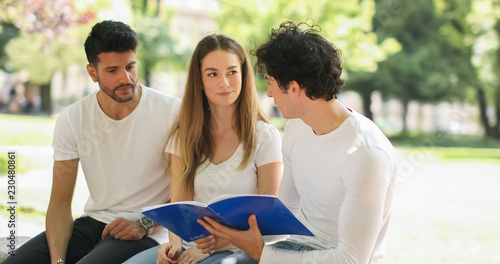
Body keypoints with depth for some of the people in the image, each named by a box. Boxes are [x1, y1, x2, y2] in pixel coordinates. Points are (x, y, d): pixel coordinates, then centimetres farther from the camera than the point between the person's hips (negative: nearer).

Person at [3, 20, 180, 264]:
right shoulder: (72, 120, 0)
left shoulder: (172, 112, -9)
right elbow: (60, 202, 0)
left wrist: (145, 224, -17)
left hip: (148, 233, -4)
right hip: (93, 223, 4)